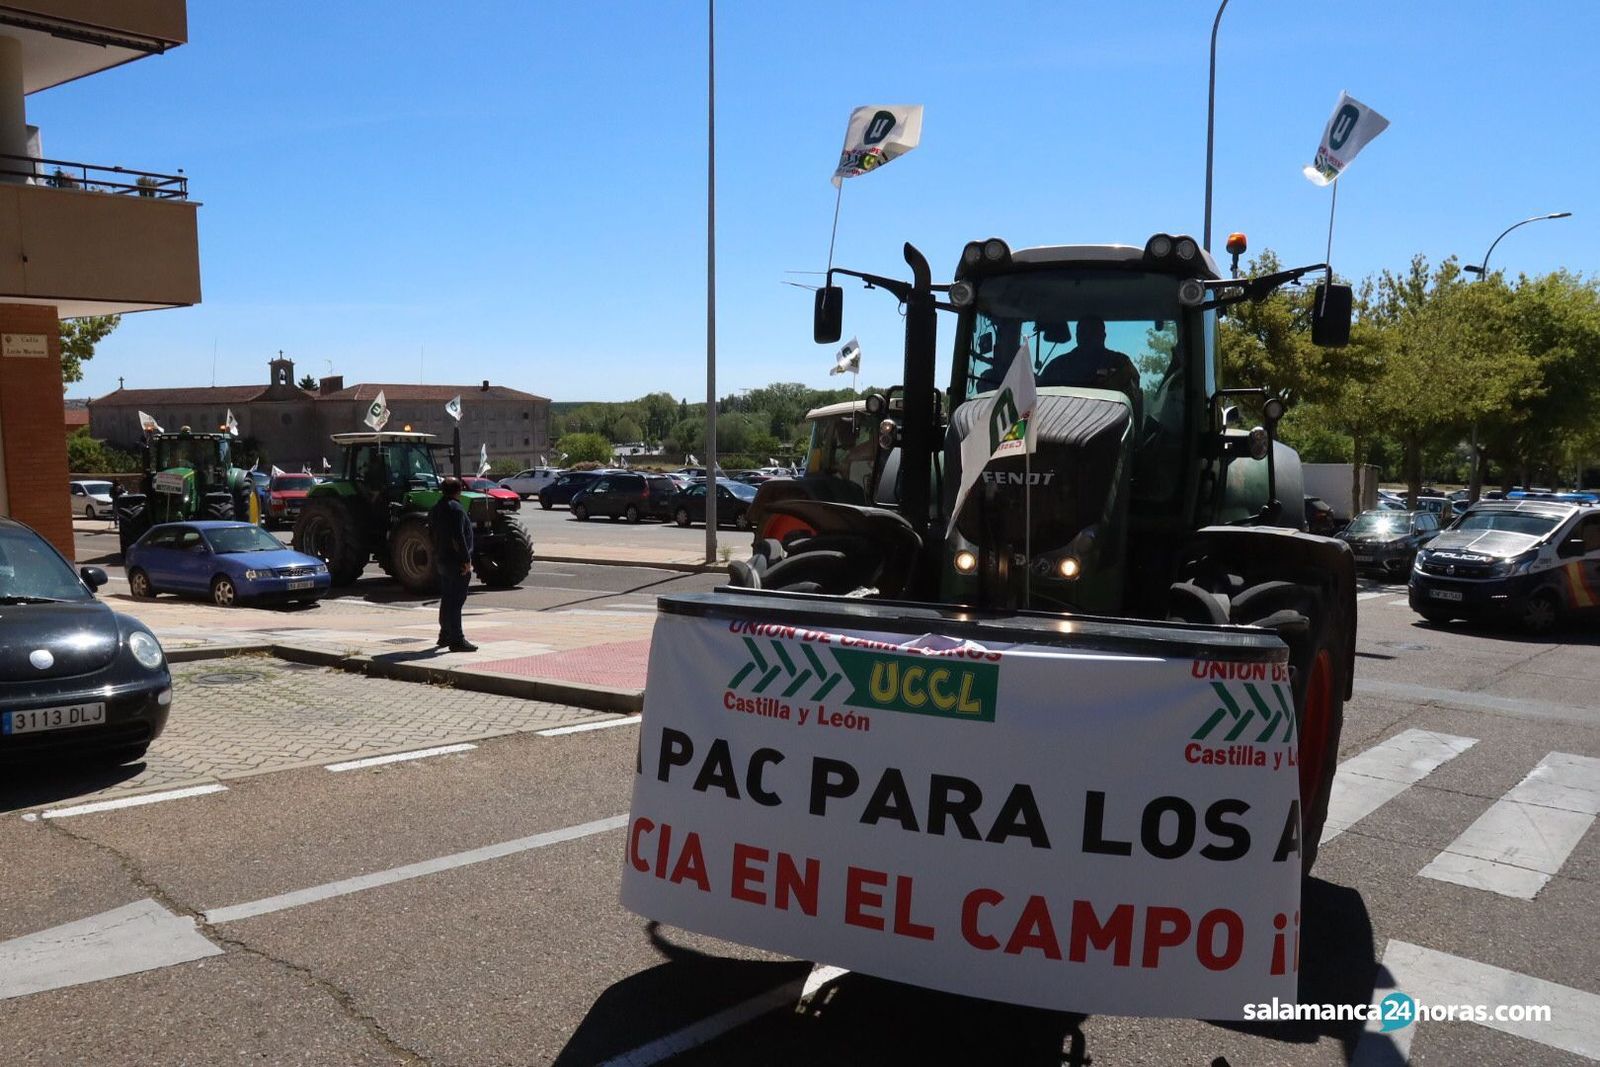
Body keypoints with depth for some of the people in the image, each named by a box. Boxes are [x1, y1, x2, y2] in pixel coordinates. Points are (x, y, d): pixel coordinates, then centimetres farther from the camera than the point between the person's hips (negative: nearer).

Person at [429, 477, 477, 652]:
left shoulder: (435, 509, 13)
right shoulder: (455, 509, -16)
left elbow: (432, 533, 20)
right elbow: (458, 537, -22)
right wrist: (467, 560, -20)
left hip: (440, 560, 9)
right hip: (455, 561, -9)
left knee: (447, 598, 19)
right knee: (456, 600, -9)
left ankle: (445, 634, 28)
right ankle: (456, 639, -10)